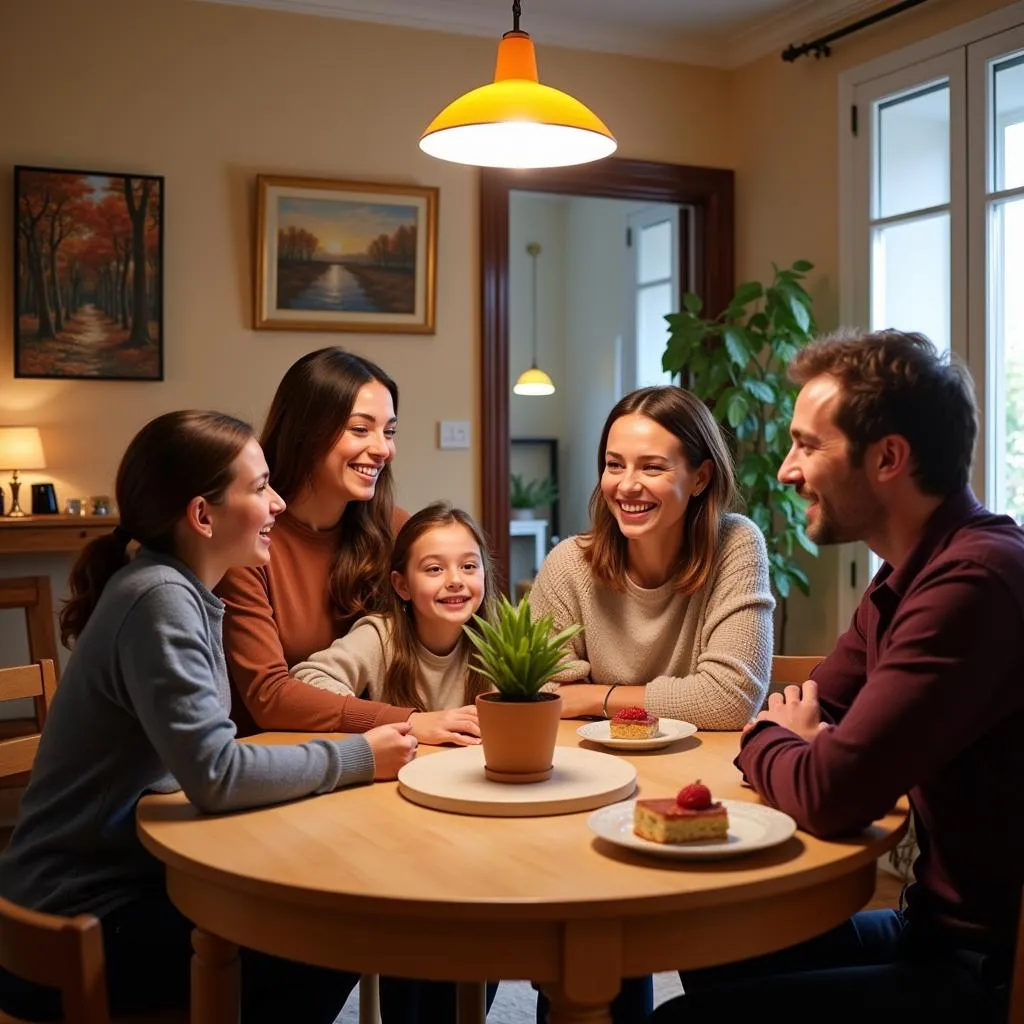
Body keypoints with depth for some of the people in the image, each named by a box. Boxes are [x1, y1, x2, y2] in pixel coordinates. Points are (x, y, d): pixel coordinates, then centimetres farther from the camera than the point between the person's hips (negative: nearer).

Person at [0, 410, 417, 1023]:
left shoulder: (183, 591, 6)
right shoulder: (159, 599, -21)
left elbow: (204, 755, 4)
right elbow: (216, 776, -28)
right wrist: (358, 759, -17)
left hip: (128, 877, 8)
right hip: (80, 924, -8)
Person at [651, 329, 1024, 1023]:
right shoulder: (907, 576, 8)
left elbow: (830, 795, -29)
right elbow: (808, 709, 15)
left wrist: (770, 742, -5)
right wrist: (792, 741, -10)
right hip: (940, 924, 9)